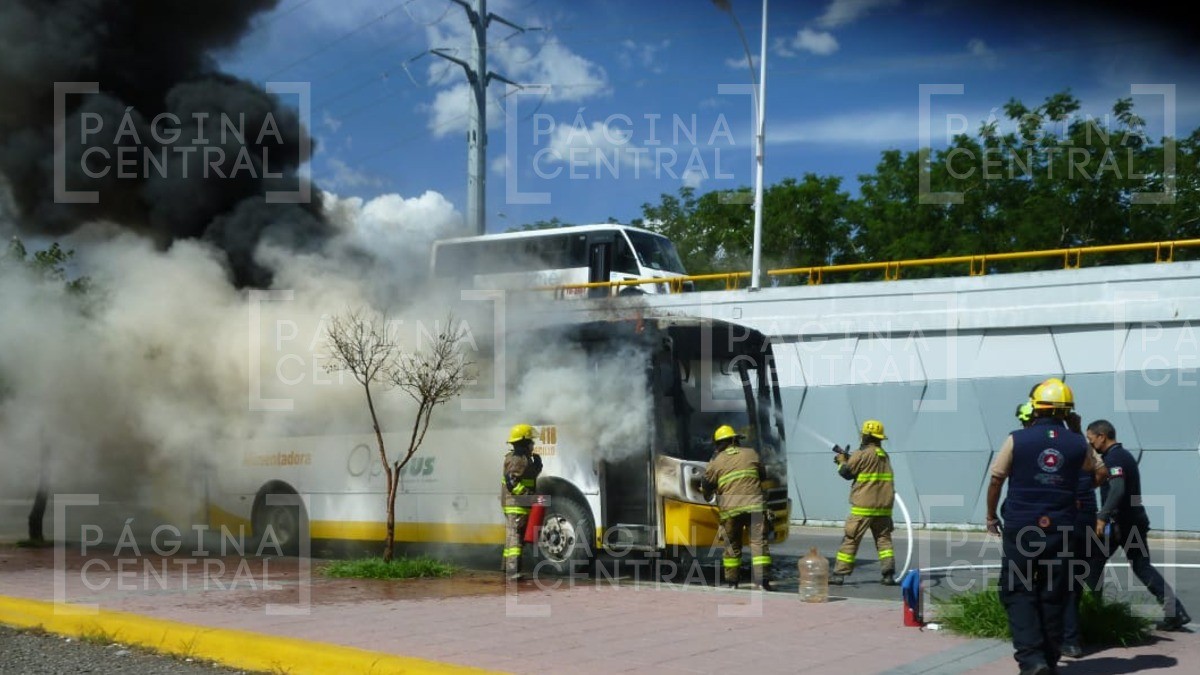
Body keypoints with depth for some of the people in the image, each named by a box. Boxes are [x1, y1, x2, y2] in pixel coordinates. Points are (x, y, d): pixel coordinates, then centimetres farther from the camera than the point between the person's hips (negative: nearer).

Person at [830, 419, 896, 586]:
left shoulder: (862, 454, -11)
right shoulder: (884, 455, 12)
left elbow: (847, 473, -5)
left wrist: (842, 461, 14)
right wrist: (848, 459, 16)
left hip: (863, 506, -6)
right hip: (884, 506, 6)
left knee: (850, 539, 0)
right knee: (883, 538, 10)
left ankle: (839, 574, 2)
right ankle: (889, 574, -1)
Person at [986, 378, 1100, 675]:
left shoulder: (1017, 439, -7)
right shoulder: (1077, 444, 0)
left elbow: (996, 479, -1)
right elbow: (1093, 467, 23)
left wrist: (991, 516, 13)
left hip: (1021, 528, -2)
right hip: (1060, 530, 3)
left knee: (1017, 592, 3)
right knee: (1053, 596, 11)